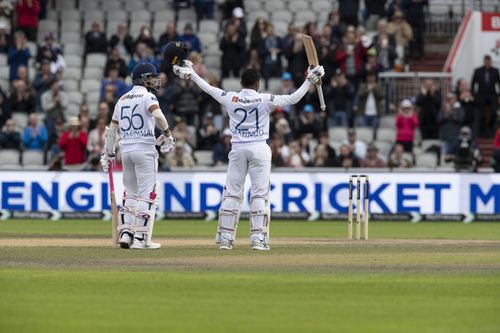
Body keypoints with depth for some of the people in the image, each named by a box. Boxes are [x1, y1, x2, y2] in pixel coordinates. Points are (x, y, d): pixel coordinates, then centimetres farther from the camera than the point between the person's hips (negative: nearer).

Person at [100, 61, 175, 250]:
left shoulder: (122, 99, 15)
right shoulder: (147, 96, -5)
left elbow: (112, 128, 16)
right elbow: (157, 115, -25)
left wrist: (108, 153, 19)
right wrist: (167, 133, -12)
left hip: (125, 150, 7)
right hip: (145, 149, -7)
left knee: (130, 193, 15)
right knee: (147, 194, -3)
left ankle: (125, 233, 7)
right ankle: (141, 238, -7)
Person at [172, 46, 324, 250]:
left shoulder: (230, 98, 1)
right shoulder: (264, 100, -6)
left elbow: (207, 88, 13)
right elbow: (293, 99, -9)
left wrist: (191, 74, 27)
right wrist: (310, 81, -1)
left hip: (238, 149, 2)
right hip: (259, 149, -2)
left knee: (232, 193, 6)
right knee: (259, 194, -1)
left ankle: (225, 237, 4)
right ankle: (258, 238, -8)